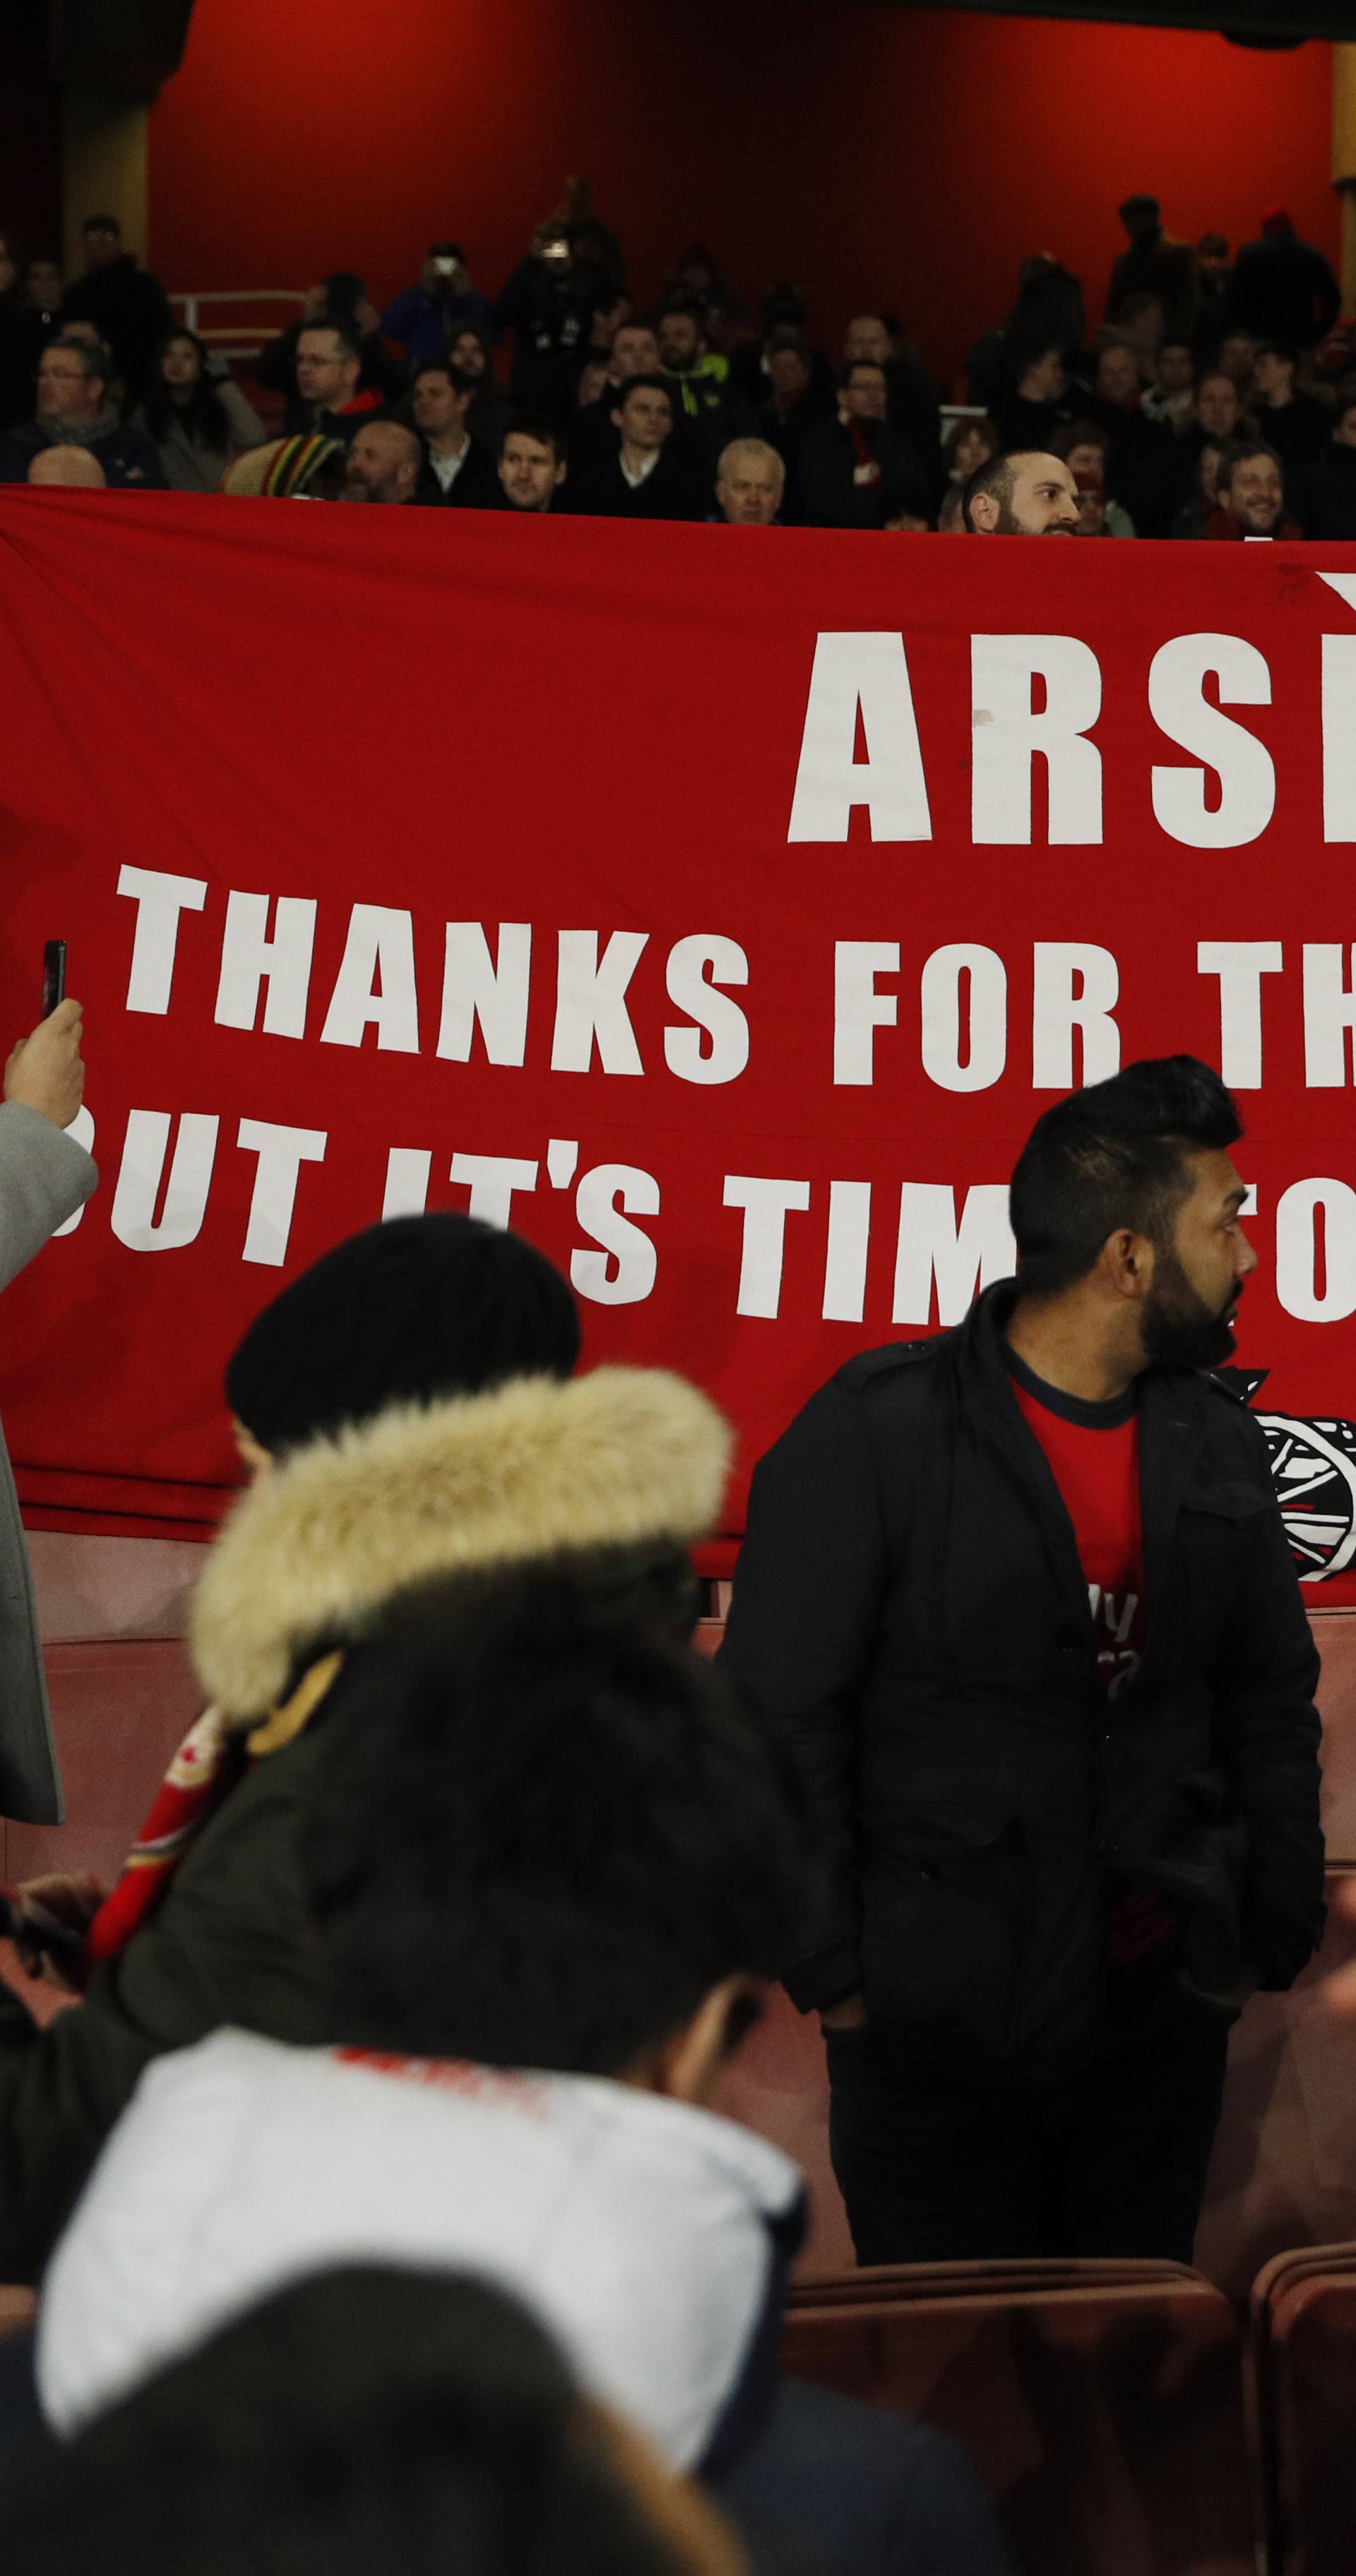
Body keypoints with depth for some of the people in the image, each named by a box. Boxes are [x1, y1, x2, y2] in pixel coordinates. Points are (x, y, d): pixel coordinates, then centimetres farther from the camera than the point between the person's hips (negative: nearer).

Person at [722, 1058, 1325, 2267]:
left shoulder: (1216, 1443, 5)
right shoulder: (878, 1429, -12)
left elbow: (1275, 1704, 14)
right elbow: (780, 1713, -10)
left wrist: (1275, 1934, 8)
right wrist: (833, 1974, -10)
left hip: (1163, 2013, 5)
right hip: (936, 2022, -4)